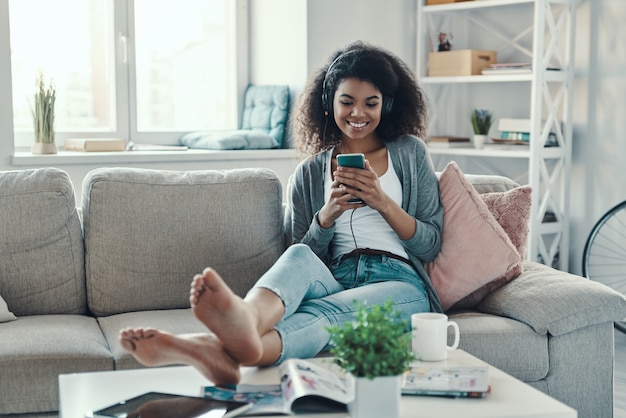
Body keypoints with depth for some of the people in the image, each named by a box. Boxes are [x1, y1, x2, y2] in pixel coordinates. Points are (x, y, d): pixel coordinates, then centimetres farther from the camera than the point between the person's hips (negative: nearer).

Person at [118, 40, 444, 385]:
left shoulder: (410, 153, 17)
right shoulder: (307, 174, 19)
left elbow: (431, 245, 11)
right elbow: (305, 256, 13)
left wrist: (383, 202, -5)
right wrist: (327, 215, -6)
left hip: (398, 283, -1)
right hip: (334, 281, 2)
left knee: (323, 311, -36)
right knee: (298, 257, -35)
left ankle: (222, 351, -68)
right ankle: (244, 322, -70)